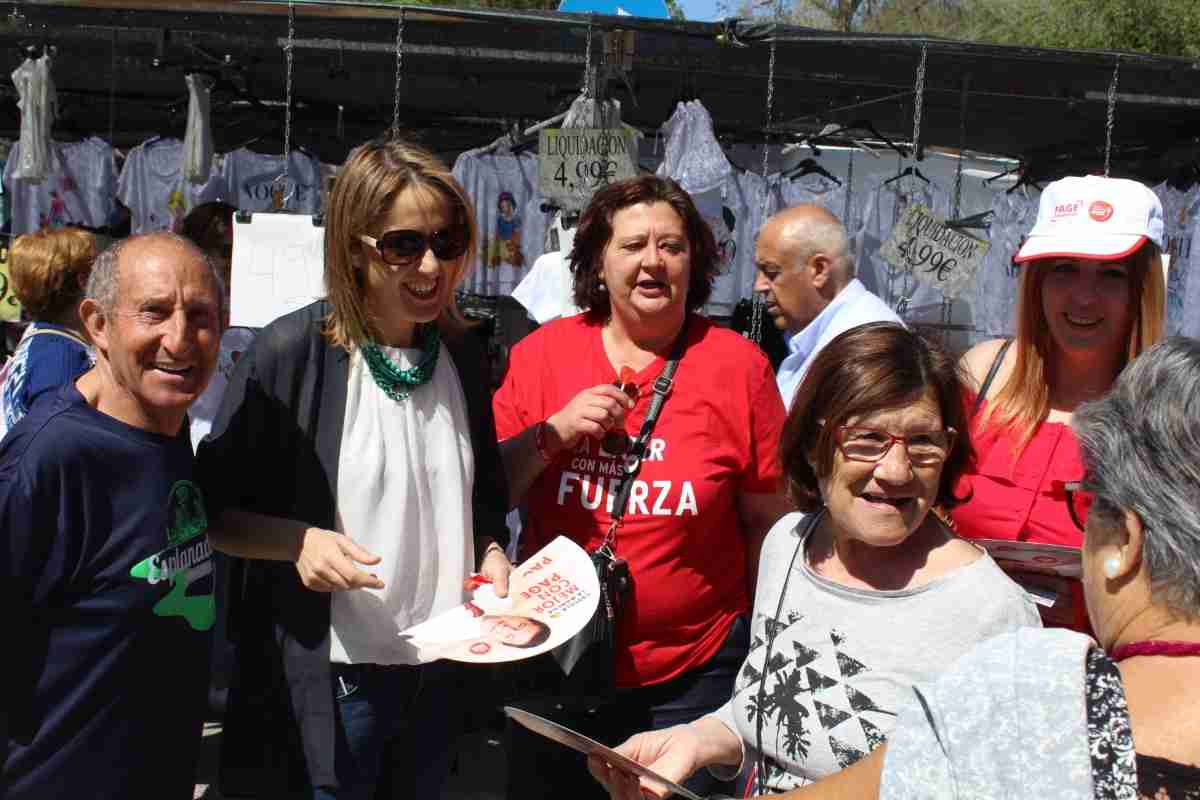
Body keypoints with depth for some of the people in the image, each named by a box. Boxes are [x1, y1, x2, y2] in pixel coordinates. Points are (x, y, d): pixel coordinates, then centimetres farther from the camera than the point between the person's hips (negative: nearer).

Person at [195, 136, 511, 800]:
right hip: (327, 678, -5)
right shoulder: (290, 354, -14)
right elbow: (213, 510, -7)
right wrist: (297, 542, -24)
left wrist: (492, 556, -4)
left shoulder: (461, 355, 2)